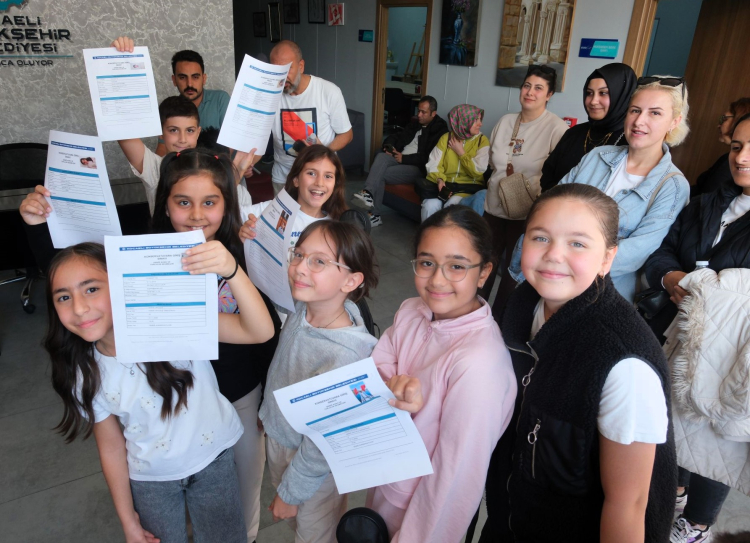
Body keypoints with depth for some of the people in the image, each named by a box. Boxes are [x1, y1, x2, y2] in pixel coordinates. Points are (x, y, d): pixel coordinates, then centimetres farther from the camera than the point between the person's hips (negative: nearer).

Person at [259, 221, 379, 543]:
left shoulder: (344, 357, -38)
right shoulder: (302, 308, -19)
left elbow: (320, 448, -24)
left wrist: (289, 493, -10)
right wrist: (267, 410, 15)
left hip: (315, 469, -6)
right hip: (277, 436, 6)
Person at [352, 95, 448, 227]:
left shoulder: (440, 129, -5)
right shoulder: (415, 123, 20)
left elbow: (428, 157, -16)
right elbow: (397, 137, 26)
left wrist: (404, 158, -16)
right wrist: (389, 146, 2)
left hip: (418, 167, -7)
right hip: (400, 157, 7)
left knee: (381, 174, -25)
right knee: (381, 156, -25)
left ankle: (374, 215, -25)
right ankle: (368, 193, -36)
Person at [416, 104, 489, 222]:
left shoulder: (482, 140, 4)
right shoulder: (446, 137, 8)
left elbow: (478, 171, -6)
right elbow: (433, 165, 0)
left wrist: (461, 152, -4)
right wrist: (440, 179, -19)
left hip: (468, 187, -1)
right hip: (445, 184, 1)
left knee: (452, 206, -33)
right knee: (431, 205, -30)